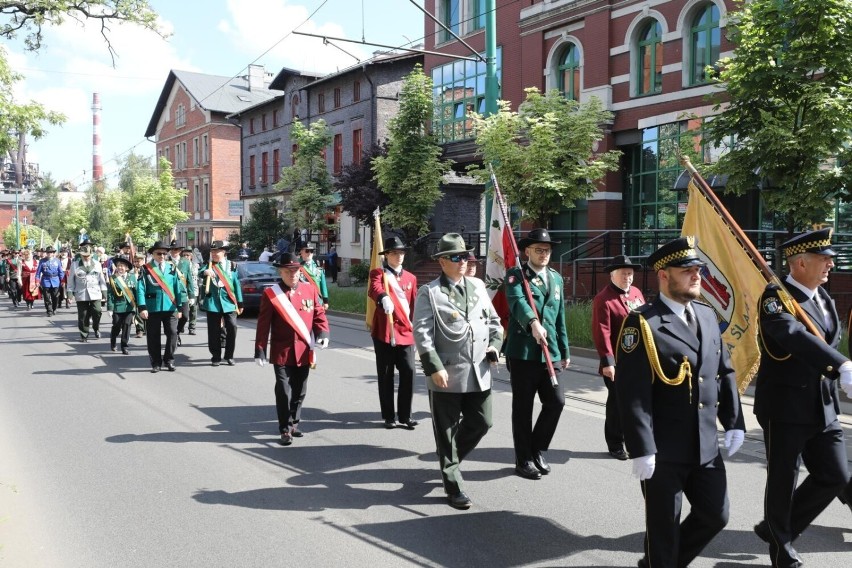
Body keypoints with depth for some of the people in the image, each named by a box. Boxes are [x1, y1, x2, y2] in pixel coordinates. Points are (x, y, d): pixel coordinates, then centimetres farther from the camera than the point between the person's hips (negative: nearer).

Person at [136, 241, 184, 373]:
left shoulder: (172, 268, 8)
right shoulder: (146, 269, 2)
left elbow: (178, 288, 9)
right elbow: (140, 289, -5)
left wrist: (179, 307, 5)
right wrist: (142, 307, -14)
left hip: (170, 307, 1)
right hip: (152, 308, -1)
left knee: (172, 333, -6)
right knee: (153, 336, 5)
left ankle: (169, 360, 12)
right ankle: (156, 363, 16)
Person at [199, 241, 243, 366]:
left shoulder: (231, 266, 7)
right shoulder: (209, 265, 6)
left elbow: (236, 284, 8)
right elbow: (200, 273, -15)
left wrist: (240, 303, 6)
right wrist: (205, 271, -40)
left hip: (229, 301, 0)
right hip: (213, 302, 0)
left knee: (232, 327, -8)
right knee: (214, 331, 3)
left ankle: (229, 356, 6)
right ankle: (216, 357, 14)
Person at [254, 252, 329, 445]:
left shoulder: (310, 289, 3)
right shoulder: (270, 294, -6)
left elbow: (319, 313, 8)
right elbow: (263, 324, -6)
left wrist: (323, 333, -10)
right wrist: (260, 350, -10)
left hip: (303, 352, 3)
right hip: (282, 353, -3)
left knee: (299, 391, 14)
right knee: (284, 392, -4)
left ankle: (293, 424, 31)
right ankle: (285, 430, 8)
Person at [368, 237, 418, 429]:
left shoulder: (411, 278, 15)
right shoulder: (378, 273, 1)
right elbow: (374, 289, -23)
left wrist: (416, 333, 14)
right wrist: (383, 298, -45)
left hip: (406, 333, 3)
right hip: (384, 332, -3)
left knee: (408, 372, -4)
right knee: (386, 375, 3)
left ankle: (405, 415, 8)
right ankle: (389, 416, 14)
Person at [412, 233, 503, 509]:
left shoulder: (477, 286, 11)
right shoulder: (429, 293, -6)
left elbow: (493, 319, 19)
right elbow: (422, 333, -12)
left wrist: (495, 343, 2)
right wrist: (434, 368, -18)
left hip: (479, 372, 6)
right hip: (447, 375, -6)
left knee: (481, 423, 13)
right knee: (447, 431, 4)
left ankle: (448, 459, 38)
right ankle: (454, 487, 17)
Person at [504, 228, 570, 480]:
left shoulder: (556, 278, 16)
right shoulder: (515, 275, -4)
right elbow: (517, 301, -25)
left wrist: (564, 351, 18)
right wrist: (533, 323, -44)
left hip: (550, 352, 5)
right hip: (522, 352, -5)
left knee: (556, 401, -1)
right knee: (523, 408, 4)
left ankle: (537, 449, 20)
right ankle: (524, 459, 17)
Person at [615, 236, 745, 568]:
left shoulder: (707, 316, 9)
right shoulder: (642, 323, -14)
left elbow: (725, 372, 16)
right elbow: (632, 393, -19)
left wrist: (734, 423, 11)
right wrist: (642, 450, -22)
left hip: (707, 447, 7)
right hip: (663, 451, -7)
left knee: (715, 516, 16)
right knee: (664, 527, 7)